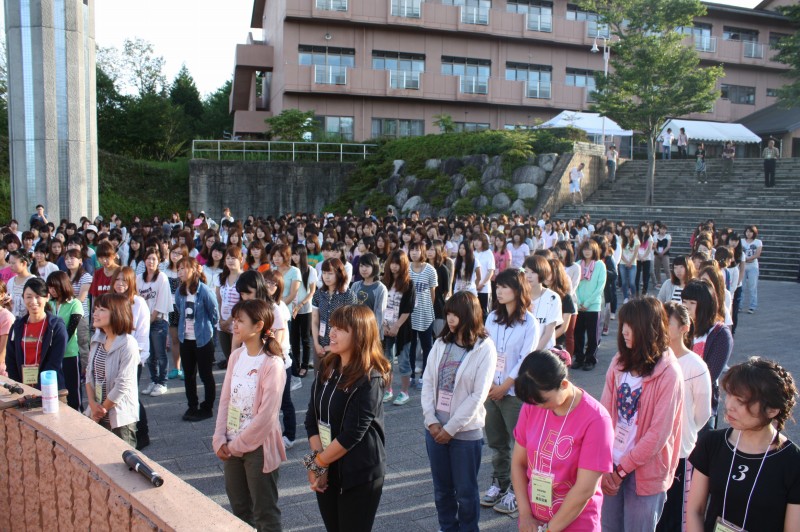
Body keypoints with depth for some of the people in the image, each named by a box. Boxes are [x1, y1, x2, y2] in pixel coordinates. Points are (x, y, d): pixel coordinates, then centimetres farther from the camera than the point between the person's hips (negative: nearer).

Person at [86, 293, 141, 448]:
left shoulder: (128, 345, -17)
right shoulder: (97, 340, 5)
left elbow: (123, 385, -19)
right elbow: (89, 373, 8)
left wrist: (102, 409, -9)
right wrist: (93, 403, -5)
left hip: (121, 418, -6)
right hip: (97, 417, 6)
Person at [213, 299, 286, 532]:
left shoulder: (272, 364, -20)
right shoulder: (236, 356, 2)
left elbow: (267, 415, -20)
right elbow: (225, 400, 4)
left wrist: (239, 444, -13)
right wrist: (220, 439, -4)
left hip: (258, 446, -7)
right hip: (232, 446, 7)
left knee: (264, 513, 8)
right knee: (239, 508, 21)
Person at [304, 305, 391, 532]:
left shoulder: (370, 379, -17)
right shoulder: (327, 366, 3)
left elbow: (352, 434, -20)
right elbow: (312, 417, 1)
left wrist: (317, 462, -10)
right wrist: (317, 459, -11)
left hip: (359, 474, -6)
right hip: (327, 470, 6)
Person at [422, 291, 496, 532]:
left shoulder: (485, 348, -10)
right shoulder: (441, 343, 4)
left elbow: (478, 395, -14)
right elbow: (427, 382, 3)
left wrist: (451, 428, -13)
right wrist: (431, 420, -7)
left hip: (466, 431, -4)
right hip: (435, 428, 5)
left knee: (465, 491, 9)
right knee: (441, 488, 17)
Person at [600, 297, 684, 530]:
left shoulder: (669, 374, -13)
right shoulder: (619, 363, 1)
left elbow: (659, 433, -15)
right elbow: (604, 414, -2)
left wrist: (622, 468, -13)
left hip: (644, 472, -4)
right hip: (612, 467, 4)